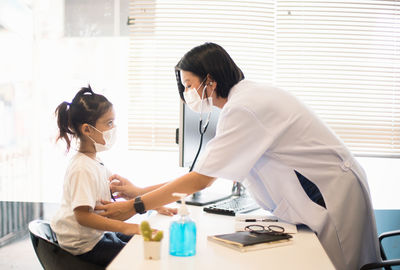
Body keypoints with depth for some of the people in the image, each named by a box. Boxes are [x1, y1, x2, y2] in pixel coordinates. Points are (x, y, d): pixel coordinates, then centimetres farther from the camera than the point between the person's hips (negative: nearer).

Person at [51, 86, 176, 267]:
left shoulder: (94, 162, 8)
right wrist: (125, 227, -36)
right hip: (85, 246, -10)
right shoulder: (83, 169, -24)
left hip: (99, 233, 10)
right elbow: (82, 215, -32)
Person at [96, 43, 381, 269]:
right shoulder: (246, 98, 10)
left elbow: (201, 180, -22)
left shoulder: (243, 109, -22)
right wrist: (139, 192, 8)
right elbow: (206, 171, 10)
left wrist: (135, 206, -15)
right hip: (317, 198, 9)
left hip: (335, 197, -9)